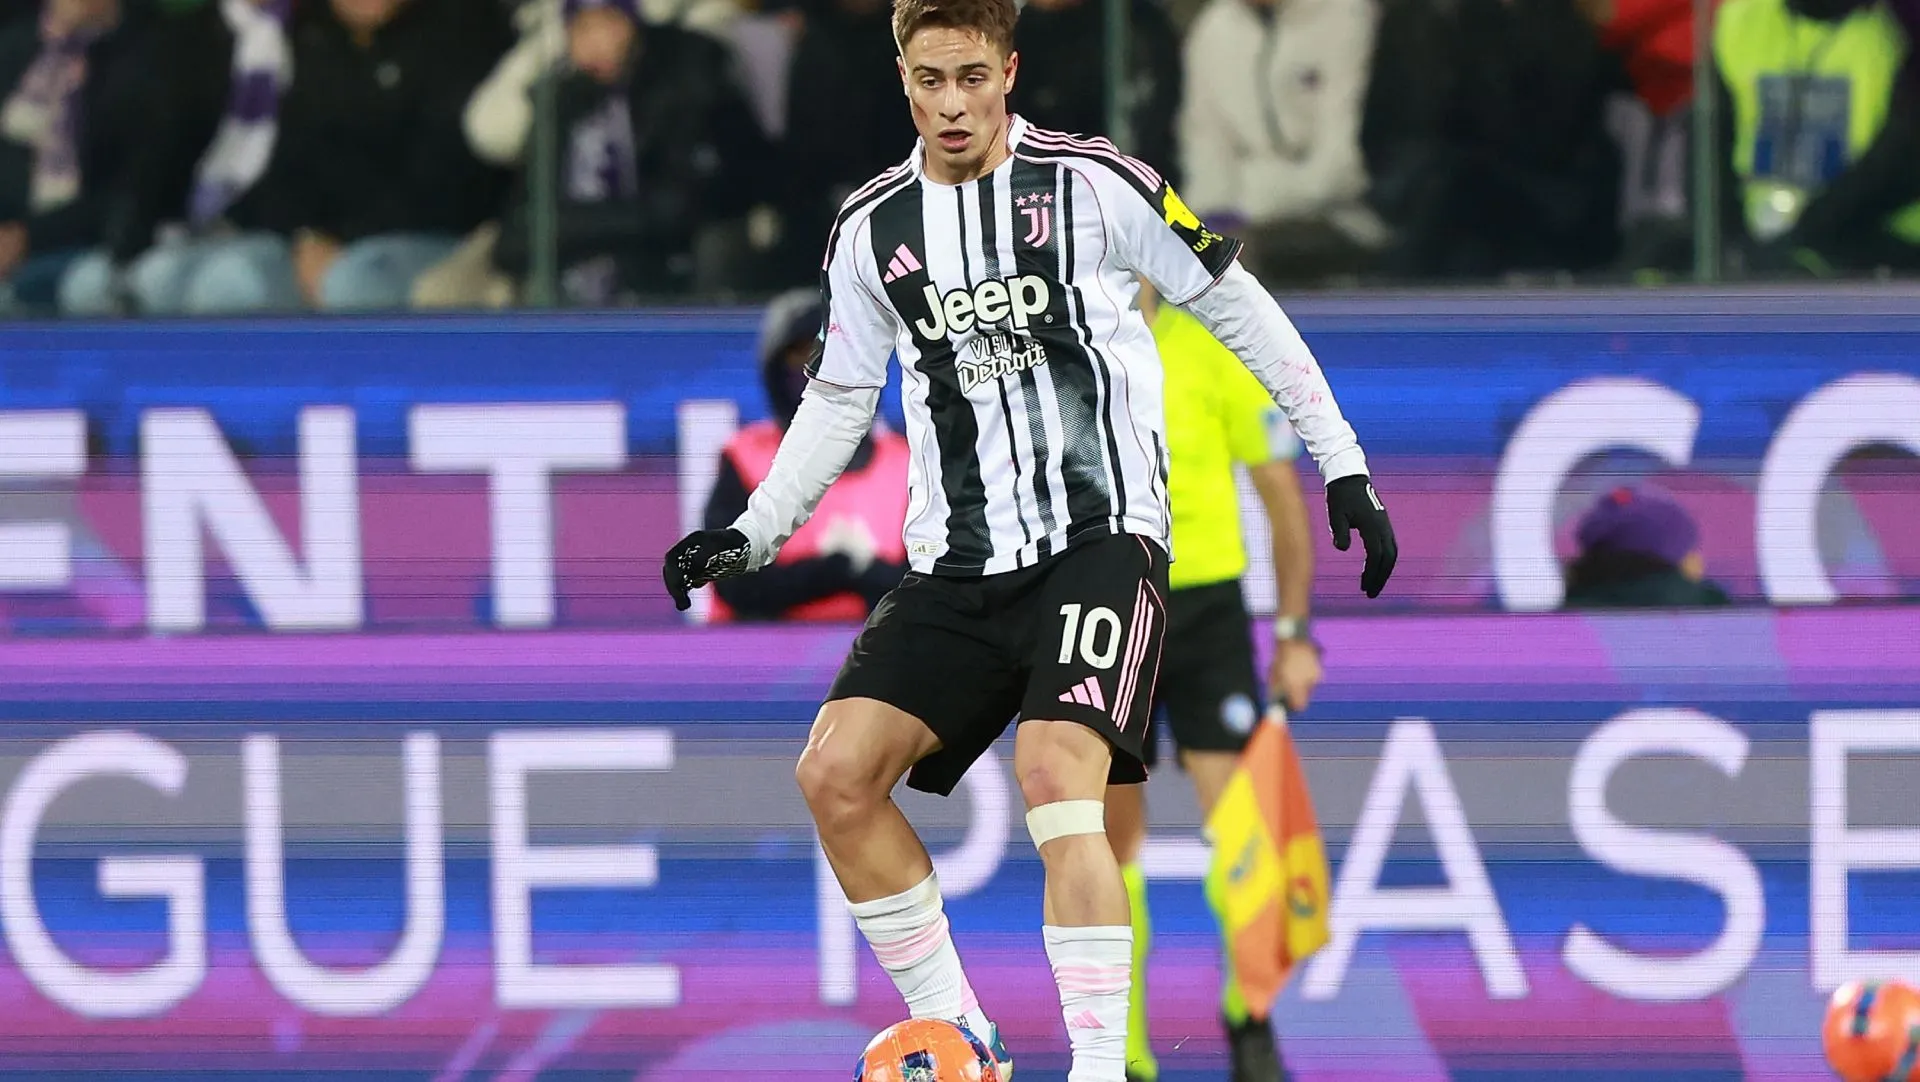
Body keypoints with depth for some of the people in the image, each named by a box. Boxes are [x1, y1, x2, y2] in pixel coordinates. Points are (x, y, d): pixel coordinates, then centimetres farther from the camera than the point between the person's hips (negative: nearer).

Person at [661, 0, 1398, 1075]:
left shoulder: (1093, 184, -5)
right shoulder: (873, 228, 7)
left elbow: (1237, 307, 4)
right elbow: (839, 399, 21)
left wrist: (1343, 463, 3)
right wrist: (751, 533, 11)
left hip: (1101, 533, -5)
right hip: (960, 563, 5)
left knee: (1055, 772, -26)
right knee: (836, 773, -10)